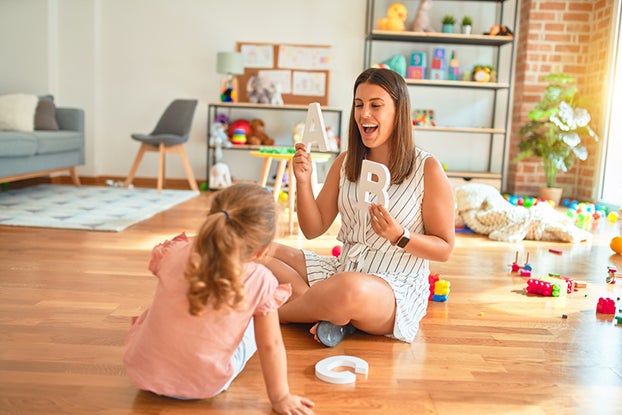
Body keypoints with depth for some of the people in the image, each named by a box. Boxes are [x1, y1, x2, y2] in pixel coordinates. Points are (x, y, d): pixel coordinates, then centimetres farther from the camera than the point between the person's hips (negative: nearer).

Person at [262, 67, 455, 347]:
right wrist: (303, 181, -10)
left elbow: (445, 248, -4)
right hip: (341, 270, 6)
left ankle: (273, 312, -10)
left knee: (350, 288, -41)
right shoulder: (345, 162, 7)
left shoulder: (428, 170, -8)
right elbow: (313, 229, 5)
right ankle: (335, 313, -17)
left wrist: (400, 237, -22)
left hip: (397, 289, -5)